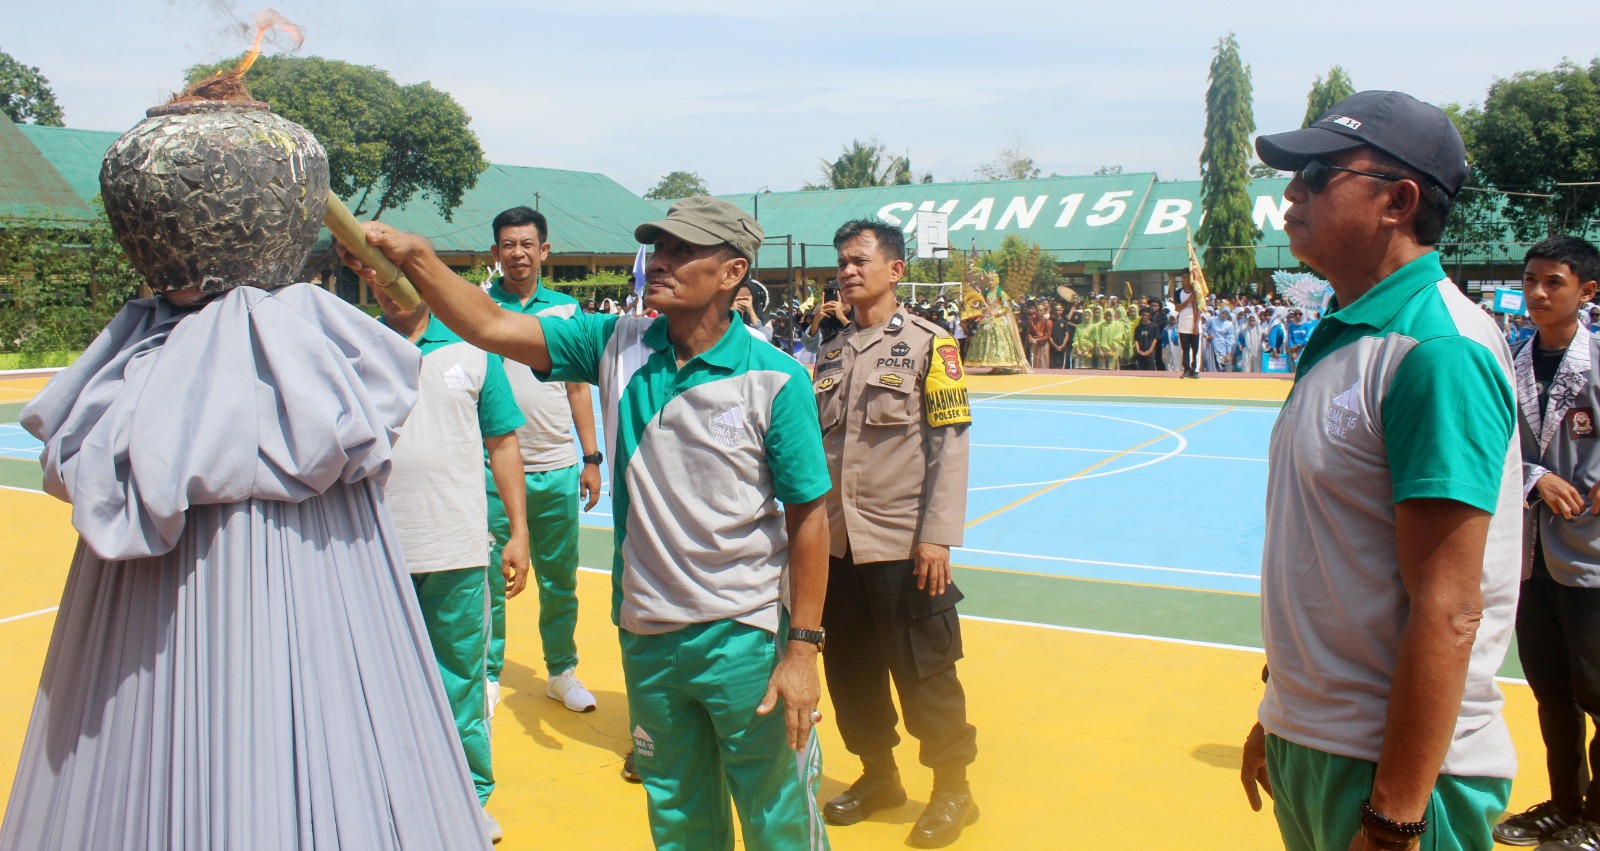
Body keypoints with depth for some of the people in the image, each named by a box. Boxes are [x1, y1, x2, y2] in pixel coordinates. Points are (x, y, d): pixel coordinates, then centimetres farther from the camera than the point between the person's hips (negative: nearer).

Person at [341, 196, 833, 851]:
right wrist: (415, 257, -20)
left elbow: (808, 517, -10)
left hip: (746, 639, -4)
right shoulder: (618, 346, -1)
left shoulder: (776, 380, -12)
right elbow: (492, 328, -4)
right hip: (646, 635, 4)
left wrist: (803, 649, -11)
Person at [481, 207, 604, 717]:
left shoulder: (565, 308, 8)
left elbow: (577, 387, 12)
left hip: (557, 469, 2)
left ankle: (562, 672, 25)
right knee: (490, 579, 4)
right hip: (492, 468, -2)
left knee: (559, 579, 11)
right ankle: (488, 675, 19)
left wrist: (591, 457, 8)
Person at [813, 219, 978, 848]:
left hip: (902, 548, -5)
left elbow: (950, 446, -10)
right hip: (835, 544, 6)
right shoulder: (829, 354, 11)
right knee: (849, 672, 14)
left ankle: (952, 790, 22)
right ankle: (878, 776, 34)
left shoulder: (928, 345, -6)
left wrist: (937, 537, -15)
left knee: (923, 673, 4)